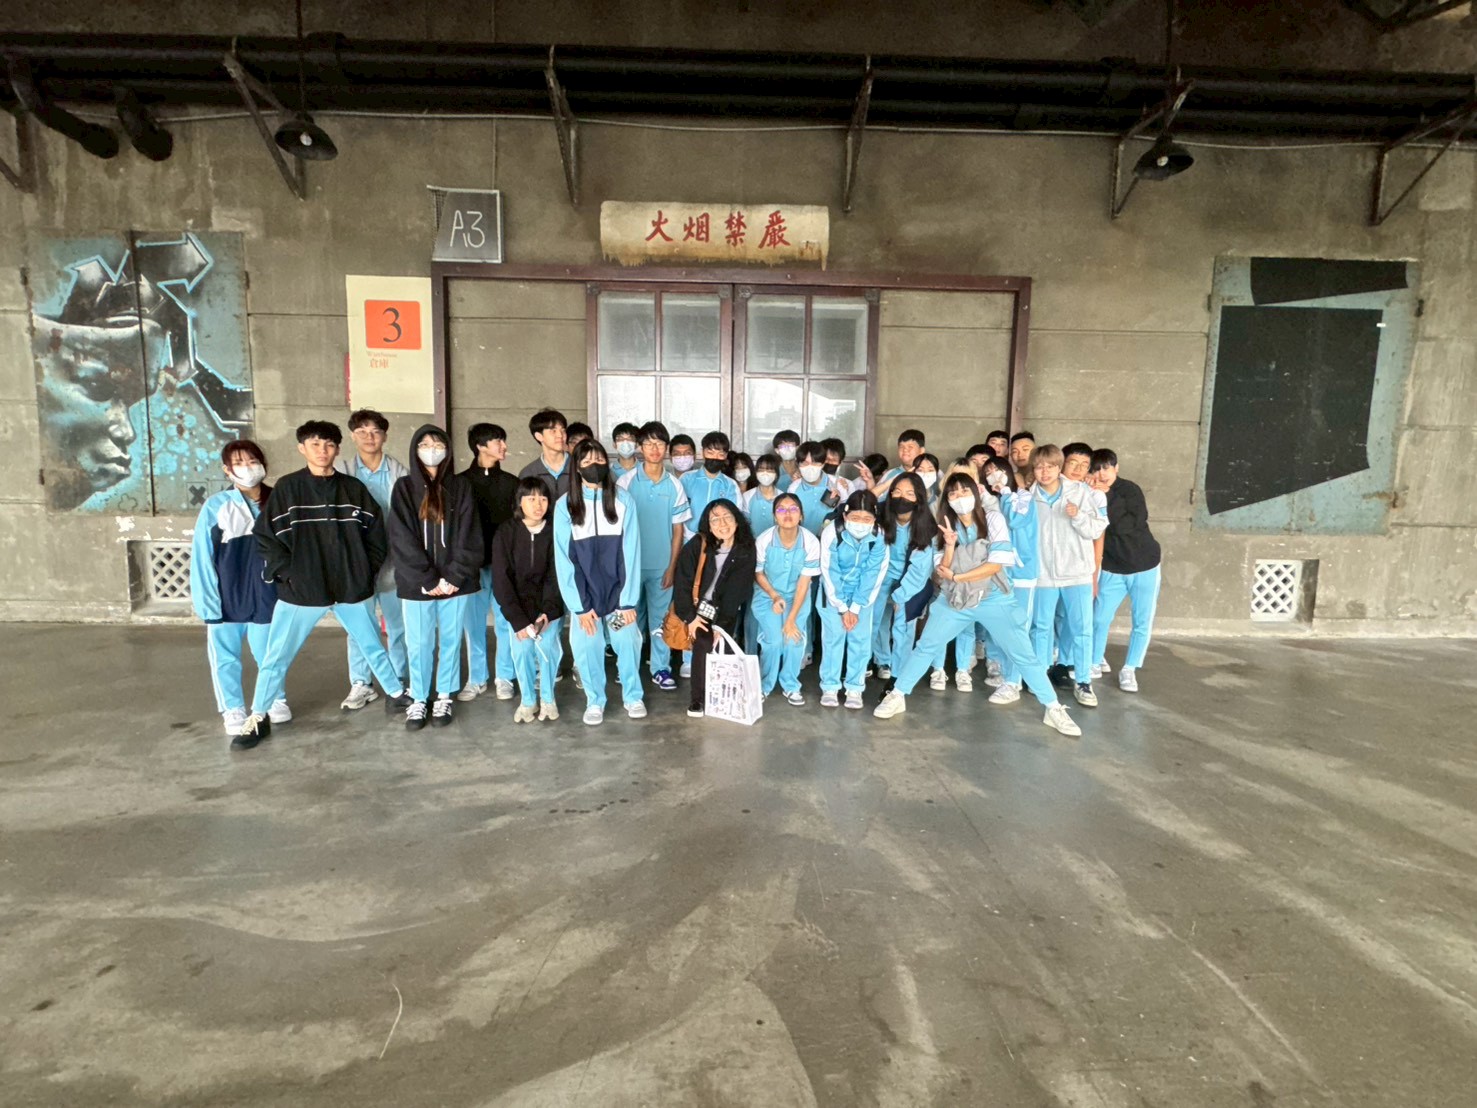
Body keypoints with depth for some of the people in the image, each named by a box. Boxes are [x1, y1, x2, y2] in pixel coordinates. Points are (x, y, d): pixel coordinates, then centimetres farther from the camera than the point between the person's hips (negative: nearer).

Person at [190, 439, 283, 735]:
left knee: (270, 654, 13)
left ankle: (275, 700, 35)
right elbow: (201, 559, -7)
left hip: (265, 599, 2)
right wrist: (206, 603, -9)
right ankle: (233, 709, 28)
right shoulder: (215, 507, -9)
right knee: (225, 658, 10)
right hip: (225, 601, -1)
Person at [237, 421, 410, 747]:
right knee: (276, 657, 6)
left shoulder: (354, 488, 1)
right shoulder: (288, 488, -4)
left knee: (374, 647, 16)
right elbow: (264, 536, -3)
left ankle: (397, 693, 34)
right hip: (300, 591, -1)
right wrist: (287, 573, -9)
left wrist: (367, 571, 1)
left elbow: (375, 532, 7)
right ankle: (258, 718, 22)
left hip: (352, 588, 1)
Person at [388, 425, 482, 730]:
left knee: (450, 640, 8)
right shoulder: (404, 488, 3)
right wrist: (428, 579, -12)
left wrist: (453, 576, -12)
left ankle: (444, 698, 21)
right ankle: (418, 700, 19)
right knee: (418, 643, 4)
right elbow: (402, 539, -5)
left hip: (455, 581, 1)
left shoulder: (460, 487, 5)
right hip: (417, 583, 0)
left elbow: (468, 537, -2)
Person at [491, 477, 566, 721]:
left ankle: (548, 698, 11)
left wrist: (547, 611, -19)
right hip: (518, 605, 0)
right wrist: (518, 619, -17)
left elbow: (556, 576, -6)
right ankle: (527, 700, 11)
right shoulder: (505, 533, -7)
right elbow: (501, 579, -10)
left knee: (547, 648, -11)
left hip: (548, 605, 0)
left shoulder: (554, 533, -6)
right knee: (522, 651, -10)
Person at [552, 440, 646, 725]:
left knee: (628, 643, 3)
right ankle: (594, 701, 25)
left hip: (618, 591, 0)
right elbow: (564, 559, -4)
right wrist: (579, 605, -7)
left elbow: (631, 551, -5)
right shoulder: (565, 506, -4)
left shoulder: (622, 500, -4)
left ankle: (633, 696, 26)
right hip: (584, 594, 0)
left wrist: (629, 600, -9)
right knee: (587, 649, 3)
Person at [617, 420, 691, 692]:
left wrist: (672, 566, -1)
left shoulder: (674, 485, 0)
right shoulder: (626, 481, -5)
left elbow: (678, 529, 3)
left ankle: (661, 668, 15)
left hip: (661, 564, 1)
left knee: (660, 617, 6)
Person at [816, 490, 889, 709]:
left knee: (861, 639, -2)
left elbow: (874, 574, -15)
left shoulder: (879, 536, -21)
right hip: (834, 592, -1)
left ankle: (855, 688, 10)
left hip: (864, 594, 1)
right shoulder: (832, 533, -25)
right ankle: (829, 687, 7)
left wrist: (856, 607, -15)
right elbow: (830, 573, -19)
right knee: (833, 637, -4)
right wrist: (843, 608, -16)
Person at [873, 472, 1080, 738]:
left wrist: (956, 576, -14)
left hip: (992, 599, -2)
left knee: (1024, 655, -1)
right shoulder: (947, 526, 2)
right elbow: (942, 572, -3)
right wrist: (950, 545, -20)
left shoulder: (993, 519, -8)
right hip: (954, 599, 3)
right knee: (925, 647, 3)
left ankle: (1054, 709, 10)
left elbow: (997, 564, -16)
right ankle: (896, 696, 15)